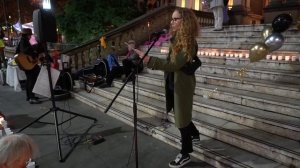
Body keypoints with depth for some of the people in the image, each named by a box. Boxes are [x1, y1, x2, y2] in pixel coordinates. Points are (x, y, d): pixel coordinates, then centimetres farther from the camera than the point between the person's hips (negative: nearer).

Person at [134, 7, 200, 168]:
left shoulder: (189, 43, -22)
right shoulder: (176, 39, 7)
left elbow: (174, 65, -31)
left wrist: (148, 59, -36)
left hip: (183, 83, -9)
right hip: (174, 81, 9)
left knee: (181, 116, 3)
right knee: (181, 113, 24)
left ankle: (185, 154, 21)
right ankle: (194, 134, 50)